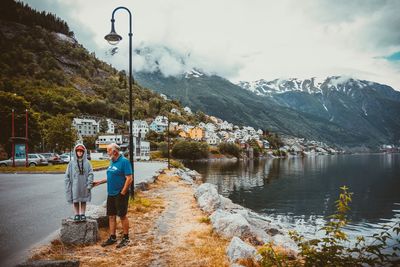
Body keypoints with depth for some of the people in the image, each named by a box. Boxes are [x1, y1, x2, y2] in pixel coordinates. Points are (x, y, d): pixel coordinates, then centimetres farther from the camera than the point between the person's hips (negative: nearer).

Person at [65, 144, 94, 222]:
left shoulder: (87, 163, -1)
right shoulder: (71, 163, -1)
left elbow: (90, 174, -4)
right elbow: (67, 175, 2)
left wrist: (89, 184, -12)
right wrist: (68, 186, -2)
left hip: (84, 186, 0)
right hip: (75, 186, 0)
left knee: (83, 201, 11)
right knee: (75, 201, 8)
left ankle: (82, 214, 23)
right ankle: (76, 214, 21)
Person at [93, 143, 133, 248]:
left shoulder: (124, 161, -15)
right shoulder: (112, 162, 11)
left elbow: (129, 178, -19)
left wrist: (122, 193, -18)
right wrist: (99, 182, 17)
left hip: (120, 194, -8)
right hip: (111, 194, 8)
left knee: (122, 216, 2)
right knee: (111, 216, 12)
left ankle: (126, 238, 15)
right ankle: (112, 237, 24)